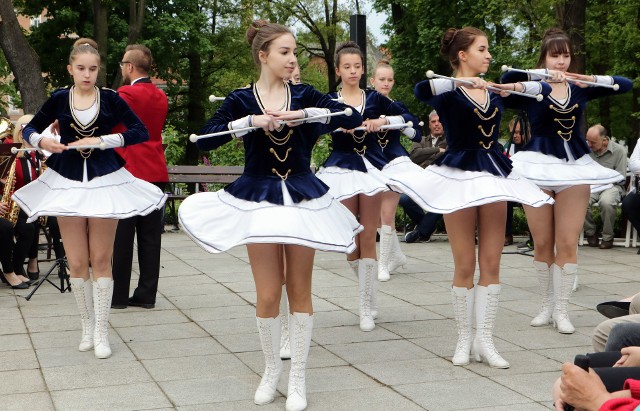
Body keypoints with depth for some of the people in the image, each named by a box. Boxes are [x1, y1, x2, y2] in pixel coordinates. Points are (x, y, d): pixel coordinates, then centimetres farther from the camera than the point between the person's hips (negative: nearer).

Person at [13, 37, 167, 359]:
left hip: (105, 181, -1)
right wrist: (41, 141, -14)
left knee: (101, 259, 3)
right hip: (67, 182, 1)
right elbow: (30, 129, 9)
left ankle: (101, 331, 8)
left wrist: (103, 140, -18)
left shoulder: (110, 99, -3)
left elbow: (141, 132, -8)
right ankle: (87, 326, 18)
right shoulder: (59, 99, 0)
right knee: (77, 262, 3)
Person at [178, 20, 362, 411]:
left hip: (303, 197, 1)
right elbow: (205, 140, -14)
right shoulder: (241, 100, -3)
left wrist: (307, 114, -20)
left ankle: (298, 376, 15)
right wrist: (251, 121, -22)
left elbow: (354, 117, -9)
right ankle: (272, 368, 23)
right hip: (258, 198, -1)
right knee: (268, 295, 1)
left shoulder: (304, 95, 1)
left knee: (300, 291, 5)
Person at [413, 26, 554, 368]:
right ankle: (464, 339, 12)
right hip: (459, 177, -5)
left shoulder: (495, 92, 10)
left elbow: (543, 89, 16)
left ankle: (485, 340, 9)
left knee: (491, 264, 3)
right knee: (465, 266, 0)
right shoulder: (447, 93, -6)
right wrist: (461, 81, -26)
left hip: (494, 175, 5)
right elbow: (421, 90, -30)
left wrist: (514, 86, -1)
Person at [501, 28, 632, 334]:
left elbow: (625, 85, 5)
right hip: (539, 165, -2)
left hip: (575, 166, 2)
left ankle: (561, 309, 6)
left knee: (568, 243, -1)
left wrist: (591, 79, -9)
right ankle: (547, 305, 18)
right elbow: (508, 78, -22)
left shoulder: (579, 89, 9)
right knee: (542, 243, 4)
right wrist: (546, 74, -27)